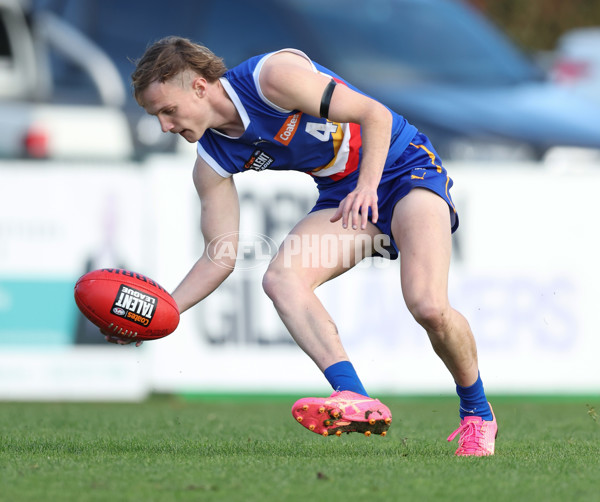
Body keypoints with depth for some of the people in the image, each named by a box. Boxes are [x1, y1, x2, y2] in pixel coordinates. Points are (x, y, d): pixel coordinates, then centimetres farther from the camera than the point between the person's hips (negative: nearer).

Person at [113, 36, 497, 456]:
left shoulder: (272, 76, -24)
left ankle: (477, 413, 1)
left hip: (406, 166, -6)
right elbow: (221, 256, -2)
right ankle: (356, 402, -37)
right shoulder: (212, 164, -4)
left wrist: (367, 186, -34)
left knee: (429, 307, -26)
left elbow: (375, 115, -21)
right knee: (281, 278, -23)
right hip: (343, 193, 6)